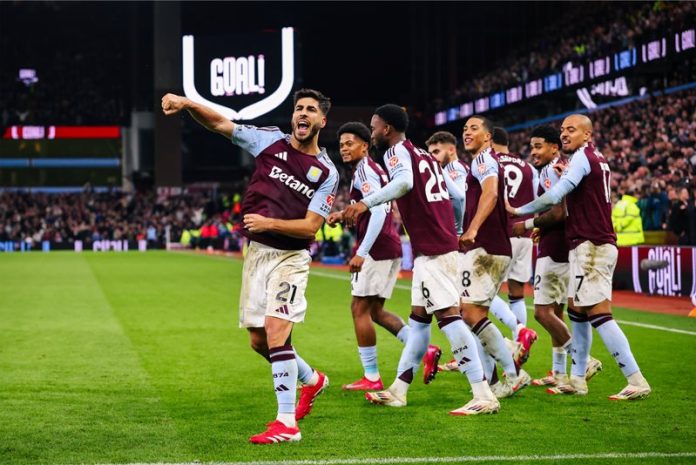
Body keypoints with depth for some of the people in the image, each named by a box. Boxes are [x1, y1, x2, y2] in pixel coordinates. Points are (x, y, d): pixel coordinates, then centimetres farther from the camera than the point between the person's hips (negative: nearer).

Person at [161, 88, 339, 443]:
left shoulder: (327, 173, -6)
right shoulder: (271, 140, 3)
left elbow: (310, 227, -11)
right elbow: (220, 123, 0)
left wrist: (268, 222, -24)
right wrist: (187, 103, -17)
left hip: (290, 258, -5)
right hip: (256, 252, 5)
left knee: (276, 334, -20)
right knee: (259, 341, 12)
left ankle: (287, 423, -17)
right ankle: (312, 380, 38)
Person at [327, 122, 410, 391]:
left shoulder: (364, 170, -12)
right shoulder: (375, 169, 19)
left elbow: (379, 212, -23)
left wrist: (361, 253, -25)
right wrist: (344, 214, 21)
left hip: (377, 248, -10)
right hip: (391, 248, 10)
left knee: (360, 308, -3)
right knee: (375, 310, 15)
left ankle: (371, 377, 0)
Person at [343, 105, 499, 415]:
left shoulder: (397, 151, -5)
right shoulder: (424, 155, 22)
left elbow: (404, 181, -27)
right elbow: (456, 193, 23)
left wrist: (365, 204, -31)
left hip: (431, 249, -10)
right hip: (445, 242, 10)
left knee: (448, 316, -13)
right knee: (419, 317, 14)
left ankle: (483, 396, -17)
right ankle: (398, 391, 22)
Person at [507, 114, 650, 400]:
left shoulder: (582, 157, -10)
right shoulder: (598, 159, 17)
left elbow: (554, 197, -17)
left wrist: (518, 212, -7)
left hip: (590, 246, -10)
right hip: (601, 244, 10)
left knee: (599, 314, -11)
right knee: (579, 311, 14)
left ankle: (636, 381, -14)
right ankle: (577, 379, 20)